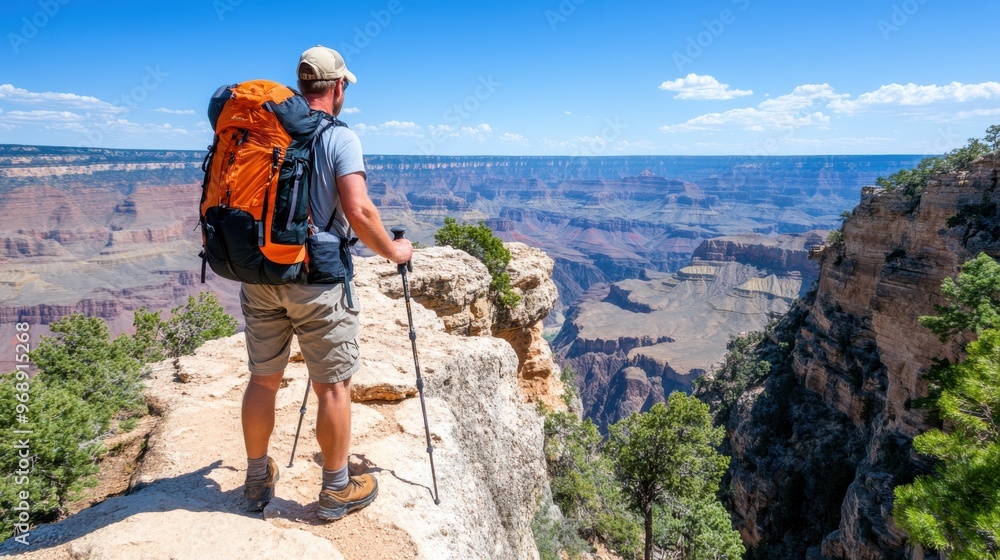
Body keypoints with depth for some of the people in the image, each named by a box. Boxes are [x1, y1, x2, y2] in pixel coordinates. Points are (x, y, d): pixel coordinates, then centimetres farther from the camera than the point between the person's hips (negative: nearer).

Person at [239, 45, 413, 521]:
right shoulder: (339, 138, -8)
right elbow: (358, 211, -20)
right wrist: (392, 252, -5)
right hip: (314, 280, -5)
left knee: (263, 378, 17)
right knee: (333, 385, 7)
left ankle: (258, 480, 32)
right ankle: (336, 491, 21)